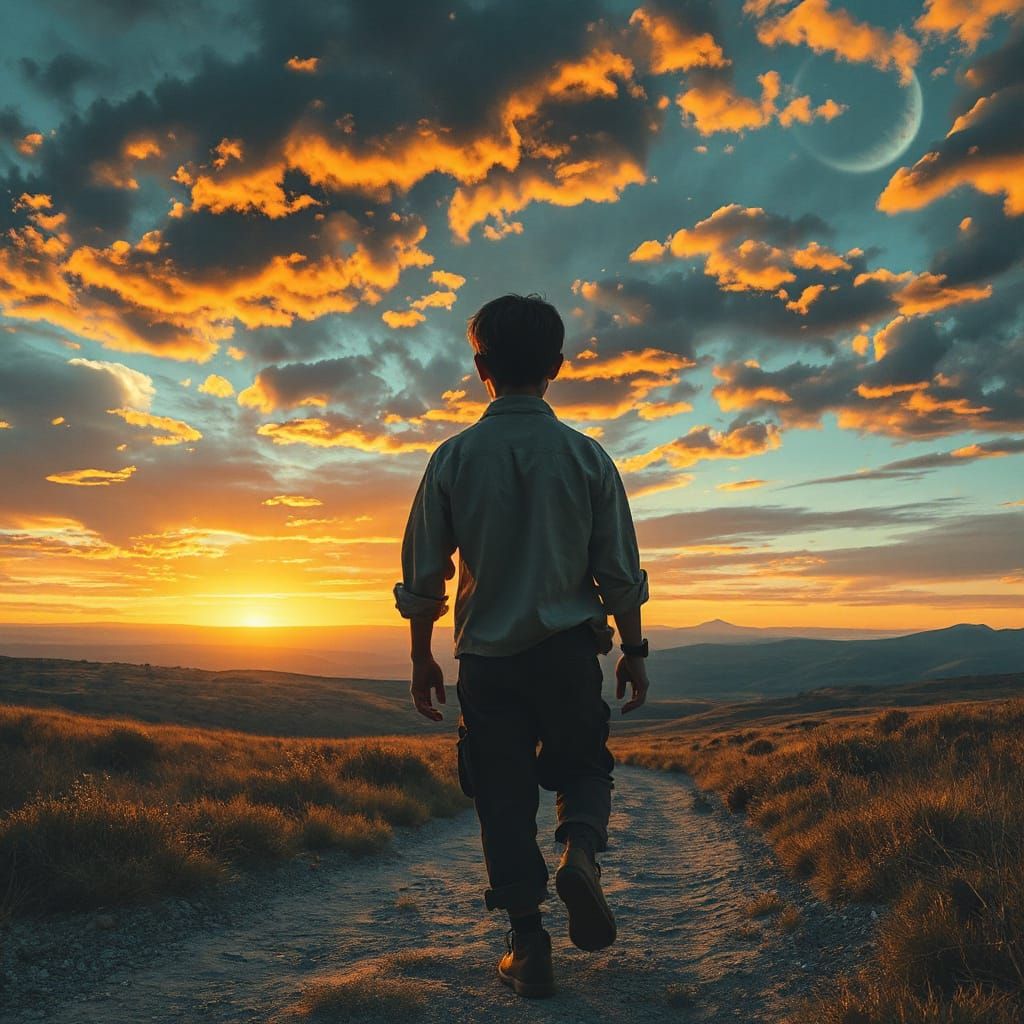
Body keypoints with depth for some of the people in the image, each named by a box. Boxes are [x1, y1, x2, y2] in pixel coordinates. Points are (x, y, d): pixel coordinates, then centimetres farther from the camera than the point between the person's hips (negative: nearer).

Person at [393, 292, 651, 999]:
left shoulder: (454, 458, -3)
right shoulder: (586, 456, -3)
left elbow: (424, 574, -1)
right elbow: (620, 573, -2)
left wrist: (421, 660, 11)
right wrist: (634, 652, 10)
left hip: (487, 656, 0)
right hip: (569, 649, 0)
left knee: (503, 795, 11)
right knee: (584, 765, 21)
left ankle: (530, 949, 15)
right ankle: (582, 850, -7)